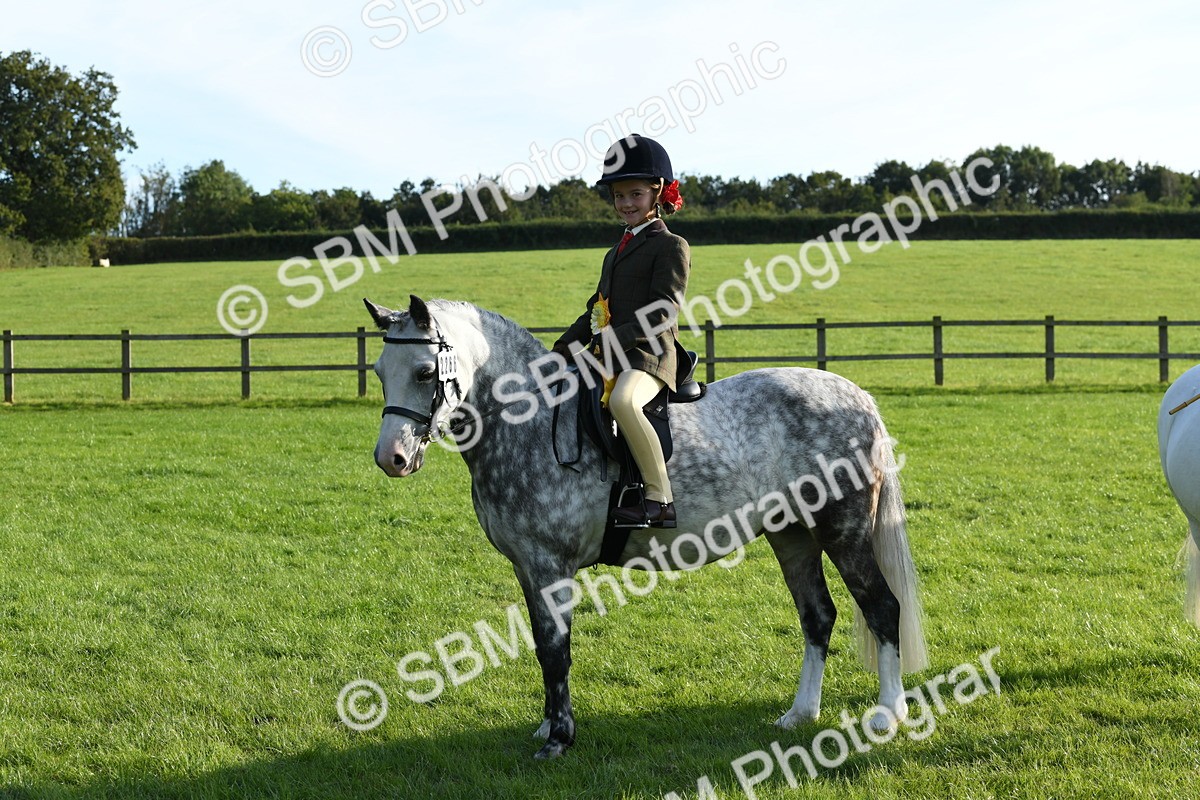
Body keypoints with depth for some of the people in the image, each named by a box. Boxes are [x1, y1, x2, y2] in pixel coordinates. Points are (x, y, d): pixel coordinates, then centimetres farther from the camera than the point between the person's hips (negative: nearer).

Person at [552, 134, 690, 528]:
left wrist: (612, 339, -23)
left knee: (622, 401, -40)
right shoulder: (617, 252, 25)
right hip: (611, 359, 10)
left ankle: (660, 499, -35)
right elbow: (595, 312, 27)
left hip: (649, 356, -10)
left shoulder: (671, 246, -3)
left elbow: (662, 312, -14)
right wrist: (561, 351, 15)